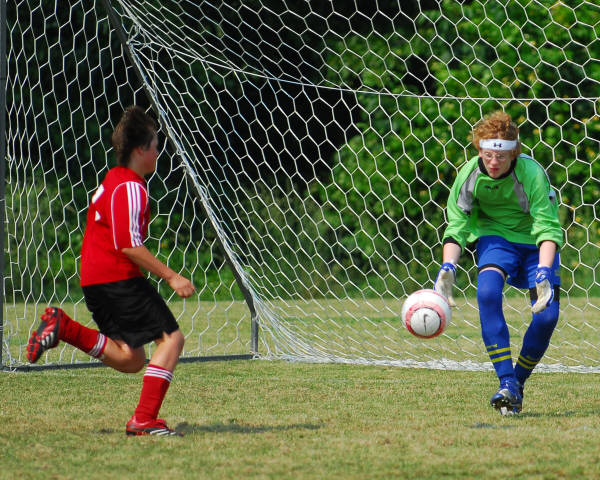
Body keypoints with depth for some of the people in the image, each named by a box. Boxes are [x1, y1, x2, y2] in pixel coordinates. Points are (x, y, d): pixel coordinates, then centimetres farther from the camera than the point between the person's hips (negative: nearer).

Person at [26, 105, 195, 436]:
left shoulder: (111, 181, 20)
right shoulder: (130, 187, -12)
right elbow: (128, 244, -20)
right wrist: (170, 276, -19)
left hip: (93, 281, 10)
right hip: (119, 278, -10)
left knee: (131, 360, 9)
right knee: (171, 337, -8)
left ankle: (63, 328, 1)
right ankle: (144, 419, -14)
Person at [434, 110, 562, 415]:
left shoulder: (532, 173, -27)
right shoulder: (470, 174, -19)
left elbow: (548, 228, -28)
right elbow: (456, 227, -15)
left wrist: (544, 273, -43)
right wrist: (447, 269, -31)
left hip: (535, 243, -1)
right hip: (495, 236, 1)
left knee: (547, 315, -16)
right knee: (487, 292, -29)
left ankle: (519, 381, 10)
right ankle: (507, 385, -27)